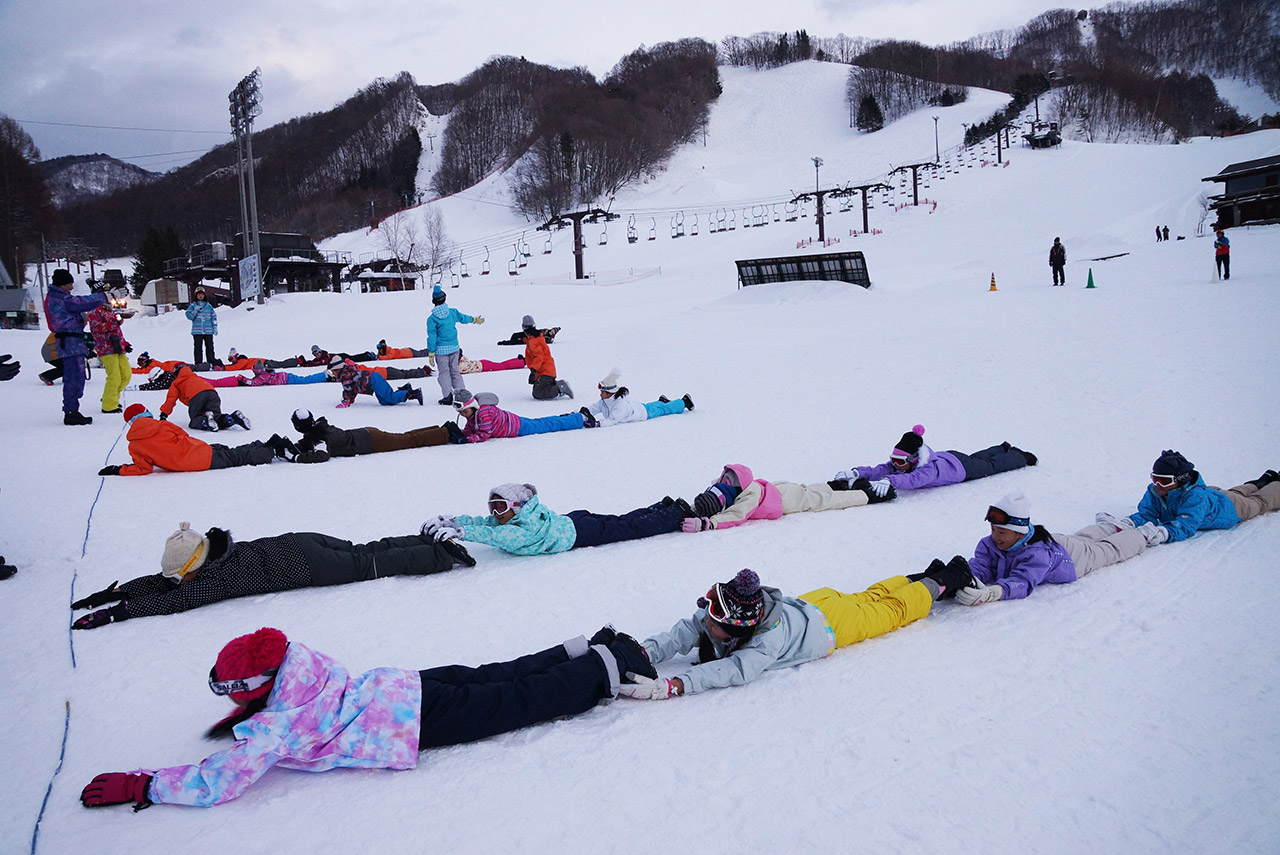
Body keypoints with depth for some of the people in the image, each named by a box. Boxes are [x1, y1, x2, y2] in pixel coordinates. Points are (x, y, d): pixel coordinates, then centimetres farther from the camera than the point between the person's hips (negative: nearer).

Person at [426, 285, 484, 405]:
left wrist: (431, 354, -4)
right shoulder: (452, 312, -2)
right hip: (454, 348, 4)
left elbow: (432, 337, -10)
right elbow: (463, 318, 18)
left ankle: (448, 396, -1)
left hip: (441, 350, -4)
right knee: (455, 371, 14)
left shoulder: (432, 318, -12)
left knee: (444, 373, 5)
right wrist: (475, 320, 39)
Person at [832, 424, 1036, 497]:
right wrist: (856, 472, -58)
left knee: (991, 465, 23)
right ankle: (1004, 448, 62)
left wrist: (889, 481, -83)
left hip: (960, 466, -5)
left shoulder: (928, 468, -48)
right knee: (977, 457, 34)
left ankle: (1020, 456, 50)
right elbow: (877, 471, -40)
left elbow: (913, 480, -68)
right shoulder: (897, 465, -32)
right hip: (945, 456, 5)